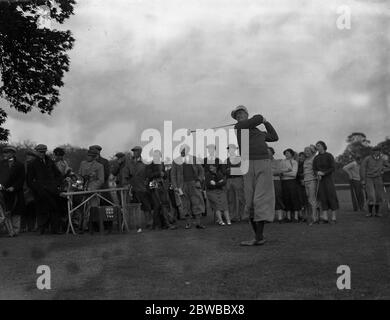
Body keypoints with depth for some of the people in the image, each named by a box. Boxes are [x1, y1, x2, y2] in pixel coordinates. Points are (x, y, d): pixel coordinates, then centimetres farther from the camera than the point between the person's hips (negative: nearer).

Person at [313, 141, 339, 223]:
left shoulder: (329, 156, -5)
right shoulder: (316, 158, 8)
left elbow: (333, 168, -9)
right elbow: (314, 169, 5)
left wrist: (323, 173, -18)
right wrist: (317, 174, -16)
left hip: (328, 178, -4)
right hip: (320, 180, 4)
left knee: (331, 197, -3)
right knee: (323, 198, -1)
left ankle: (334, 217, 1)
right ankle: (325, 217, -3)